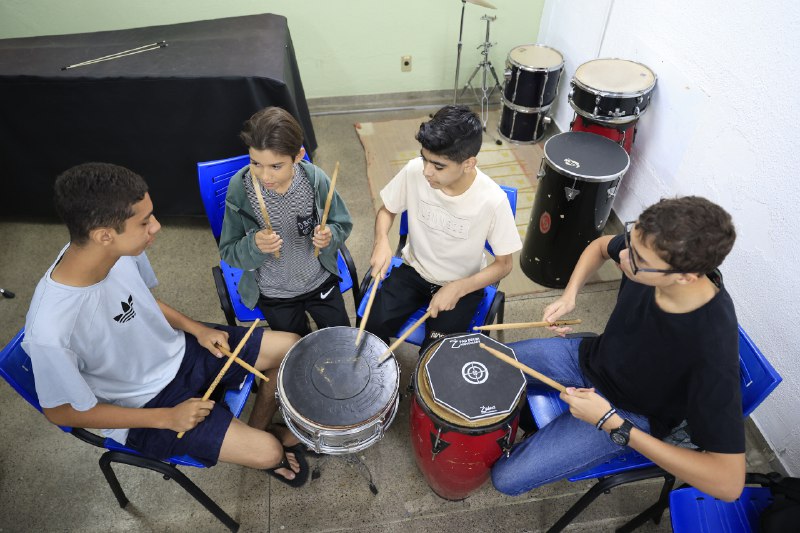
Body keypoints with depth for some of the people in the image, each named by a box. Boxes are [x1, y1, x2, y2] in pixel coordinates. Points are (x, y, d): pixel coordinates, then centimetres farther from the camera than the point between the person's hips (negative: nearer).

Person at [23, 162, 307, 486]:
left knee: (291, 347, 3)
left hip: (179, 351, 6)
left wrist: (197, 329, -8)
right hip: (145, 405, -5)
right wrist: (166, 418, -17)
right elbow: (61, 412, -18)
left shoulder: (121, 250, -19)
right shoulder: (51, 331, -35)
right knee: (267, 453, -13)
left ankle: (259, 427, 27)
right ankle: (264, 448, 26)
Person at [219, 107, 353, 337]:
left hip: (320, 281, 1)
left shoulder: (316, 180, -24)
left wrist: (330, 236, -30)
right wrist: (254, 245, -34)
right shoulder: (240, 189, -24)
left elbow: (342, 225, -7)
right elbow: (228, 251, -13)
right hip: (273, 294, 0)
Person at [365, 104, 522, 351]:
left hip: (463, 284, -2)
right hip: (414, 270, 3)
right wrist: (382, 241, -21)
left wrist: (458, 288, -25)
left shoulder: (492, 201, -27)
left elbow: (503, 265, -12)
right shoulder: (414, 171, -20)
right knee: (371, 328, -15)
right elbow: (387, 210, 0)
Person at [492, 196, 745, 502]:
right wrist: (568, 295, -14)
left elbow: (729, 482, -33)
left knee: (506, 478, -9)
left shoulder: (711, 349, -39)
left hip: (629, 414, -5)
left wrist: (611, 423, -35)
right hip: (592, 356, 5)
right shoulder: (646, 248, -24)